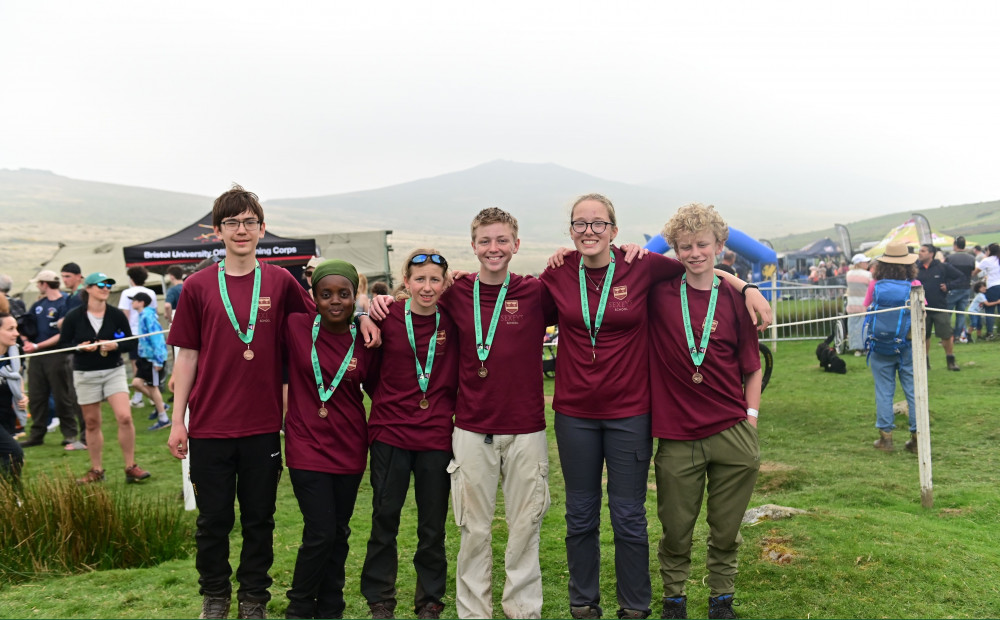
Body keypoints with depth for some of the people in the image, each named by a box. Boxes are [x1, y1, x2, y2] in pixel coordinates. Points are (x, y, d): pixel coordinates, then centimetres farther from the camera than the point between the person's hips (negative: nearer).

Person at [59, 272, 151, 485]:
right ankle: (96, 471, 21)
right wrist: (80, 347, -18)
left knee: (125, 417, -13)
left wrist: (115, 345, -17)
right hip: (86, 375, 0)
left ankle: (131, 467, -2)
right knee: (92, 423, 7)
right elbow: (62, 344, 0)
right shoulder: (74, 317, -4)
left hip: (114, 371, 0)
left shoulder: (117, 315, -1)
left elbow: (131, 342, 2)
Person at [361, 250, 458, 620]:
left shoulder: (453, 321, -3)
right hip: (390, 433, -1)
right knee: (384, 519, 8)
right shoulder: (387, 316, -5)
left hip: (437, 436, 1)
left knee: (433, 525, 10)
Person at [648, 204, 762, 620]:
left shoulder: (734, 299, 0)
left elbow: (753, 368, 7)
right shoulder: (660, 292, -2)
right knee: (675, 530, 11)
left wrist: (751, 418, 1)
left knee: (726, 530, 13)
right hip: (676, 436, 0)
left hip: (732, 434, 1)